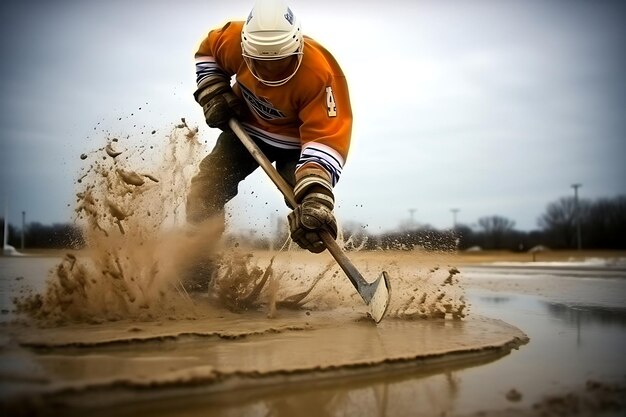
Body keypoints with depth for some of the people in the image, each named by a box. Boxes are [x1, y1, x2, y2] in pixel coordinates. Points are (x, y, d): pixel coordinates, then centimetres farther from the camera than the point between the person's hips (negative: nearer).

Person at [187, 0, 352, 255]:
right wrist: (213, 94, -14)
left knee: (309, 206, -25)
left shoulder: (320, 75, -38)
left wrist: (316, 194, -59)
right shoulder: (234, 40, -26)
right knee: (205, 191, -3)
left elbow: (327, 137, -46)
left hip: (296, 139, -3)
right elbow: (208, 51, -1)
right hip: (247, 127, 4)